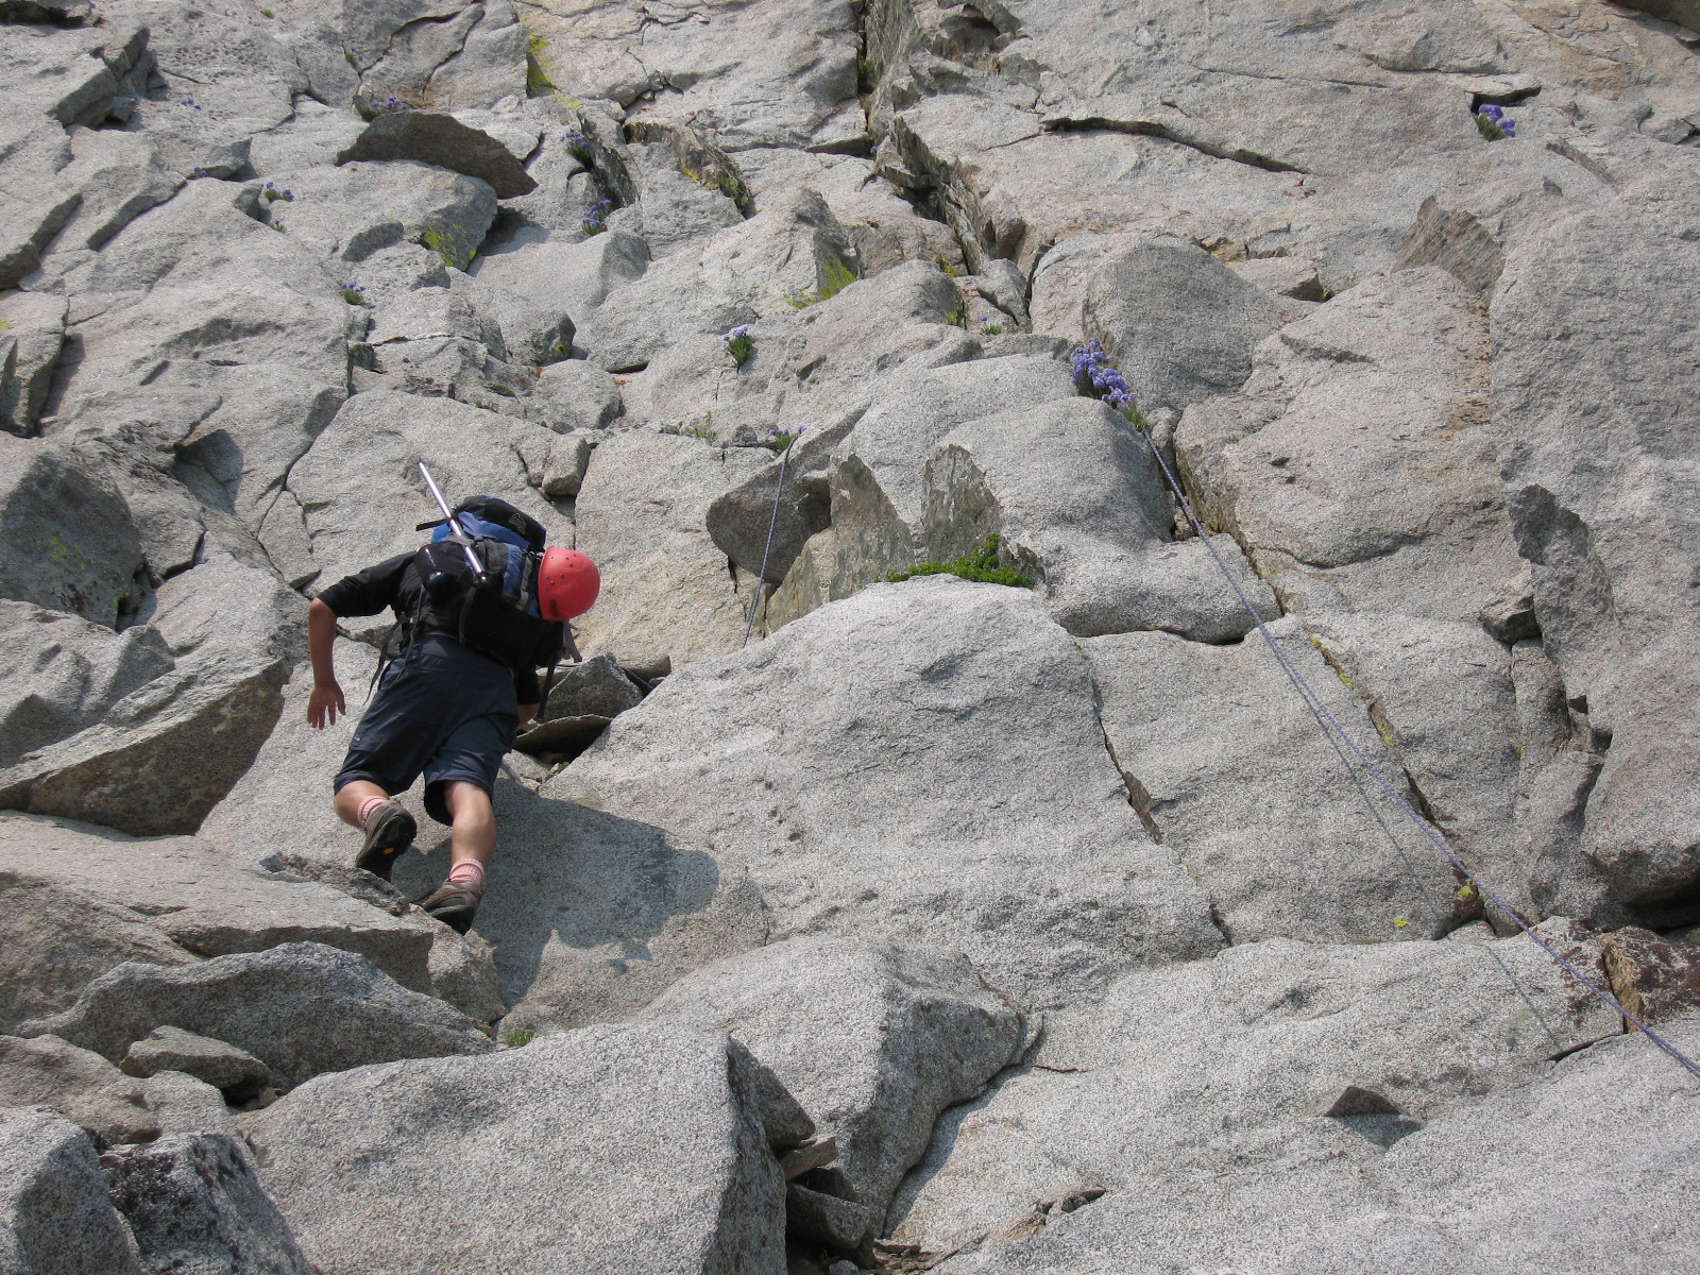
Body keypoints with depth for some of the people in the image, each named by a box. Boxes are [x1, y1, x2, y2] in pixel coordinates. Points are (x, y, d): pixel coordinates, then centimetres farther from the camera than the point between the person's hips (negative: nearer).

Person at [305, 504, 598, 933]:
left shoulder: (414, 563, 32)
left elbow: (321, 609, 30)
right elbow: (529, 707, 43)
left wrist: (324, 681, 42)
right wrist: (488, 735, 61)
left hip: (430, 661, -2)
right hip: (496, 686, 2)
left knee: (354, 784, 1)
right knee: (466, 787, -19)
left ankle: (380, 814, -36)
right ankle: (465, 881, -52)